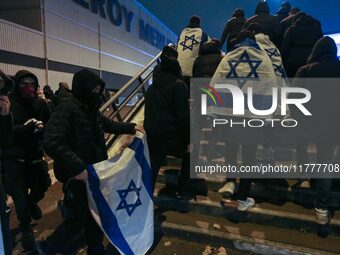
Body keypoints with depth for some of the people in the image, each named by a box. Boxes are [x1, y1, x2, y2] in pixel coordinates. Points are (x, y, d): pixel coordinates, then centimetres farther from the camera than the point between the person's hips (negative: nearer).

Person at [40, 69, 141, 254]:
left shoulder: (91, 108, 7)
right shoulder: (67, 108, -20)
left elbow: (107, 124, 25)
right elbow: (51, 142, -28)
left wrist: (131, 127, 21)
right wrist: (76, 167, -33)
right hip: (77, 175, -8)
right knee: (78, 218, 7)